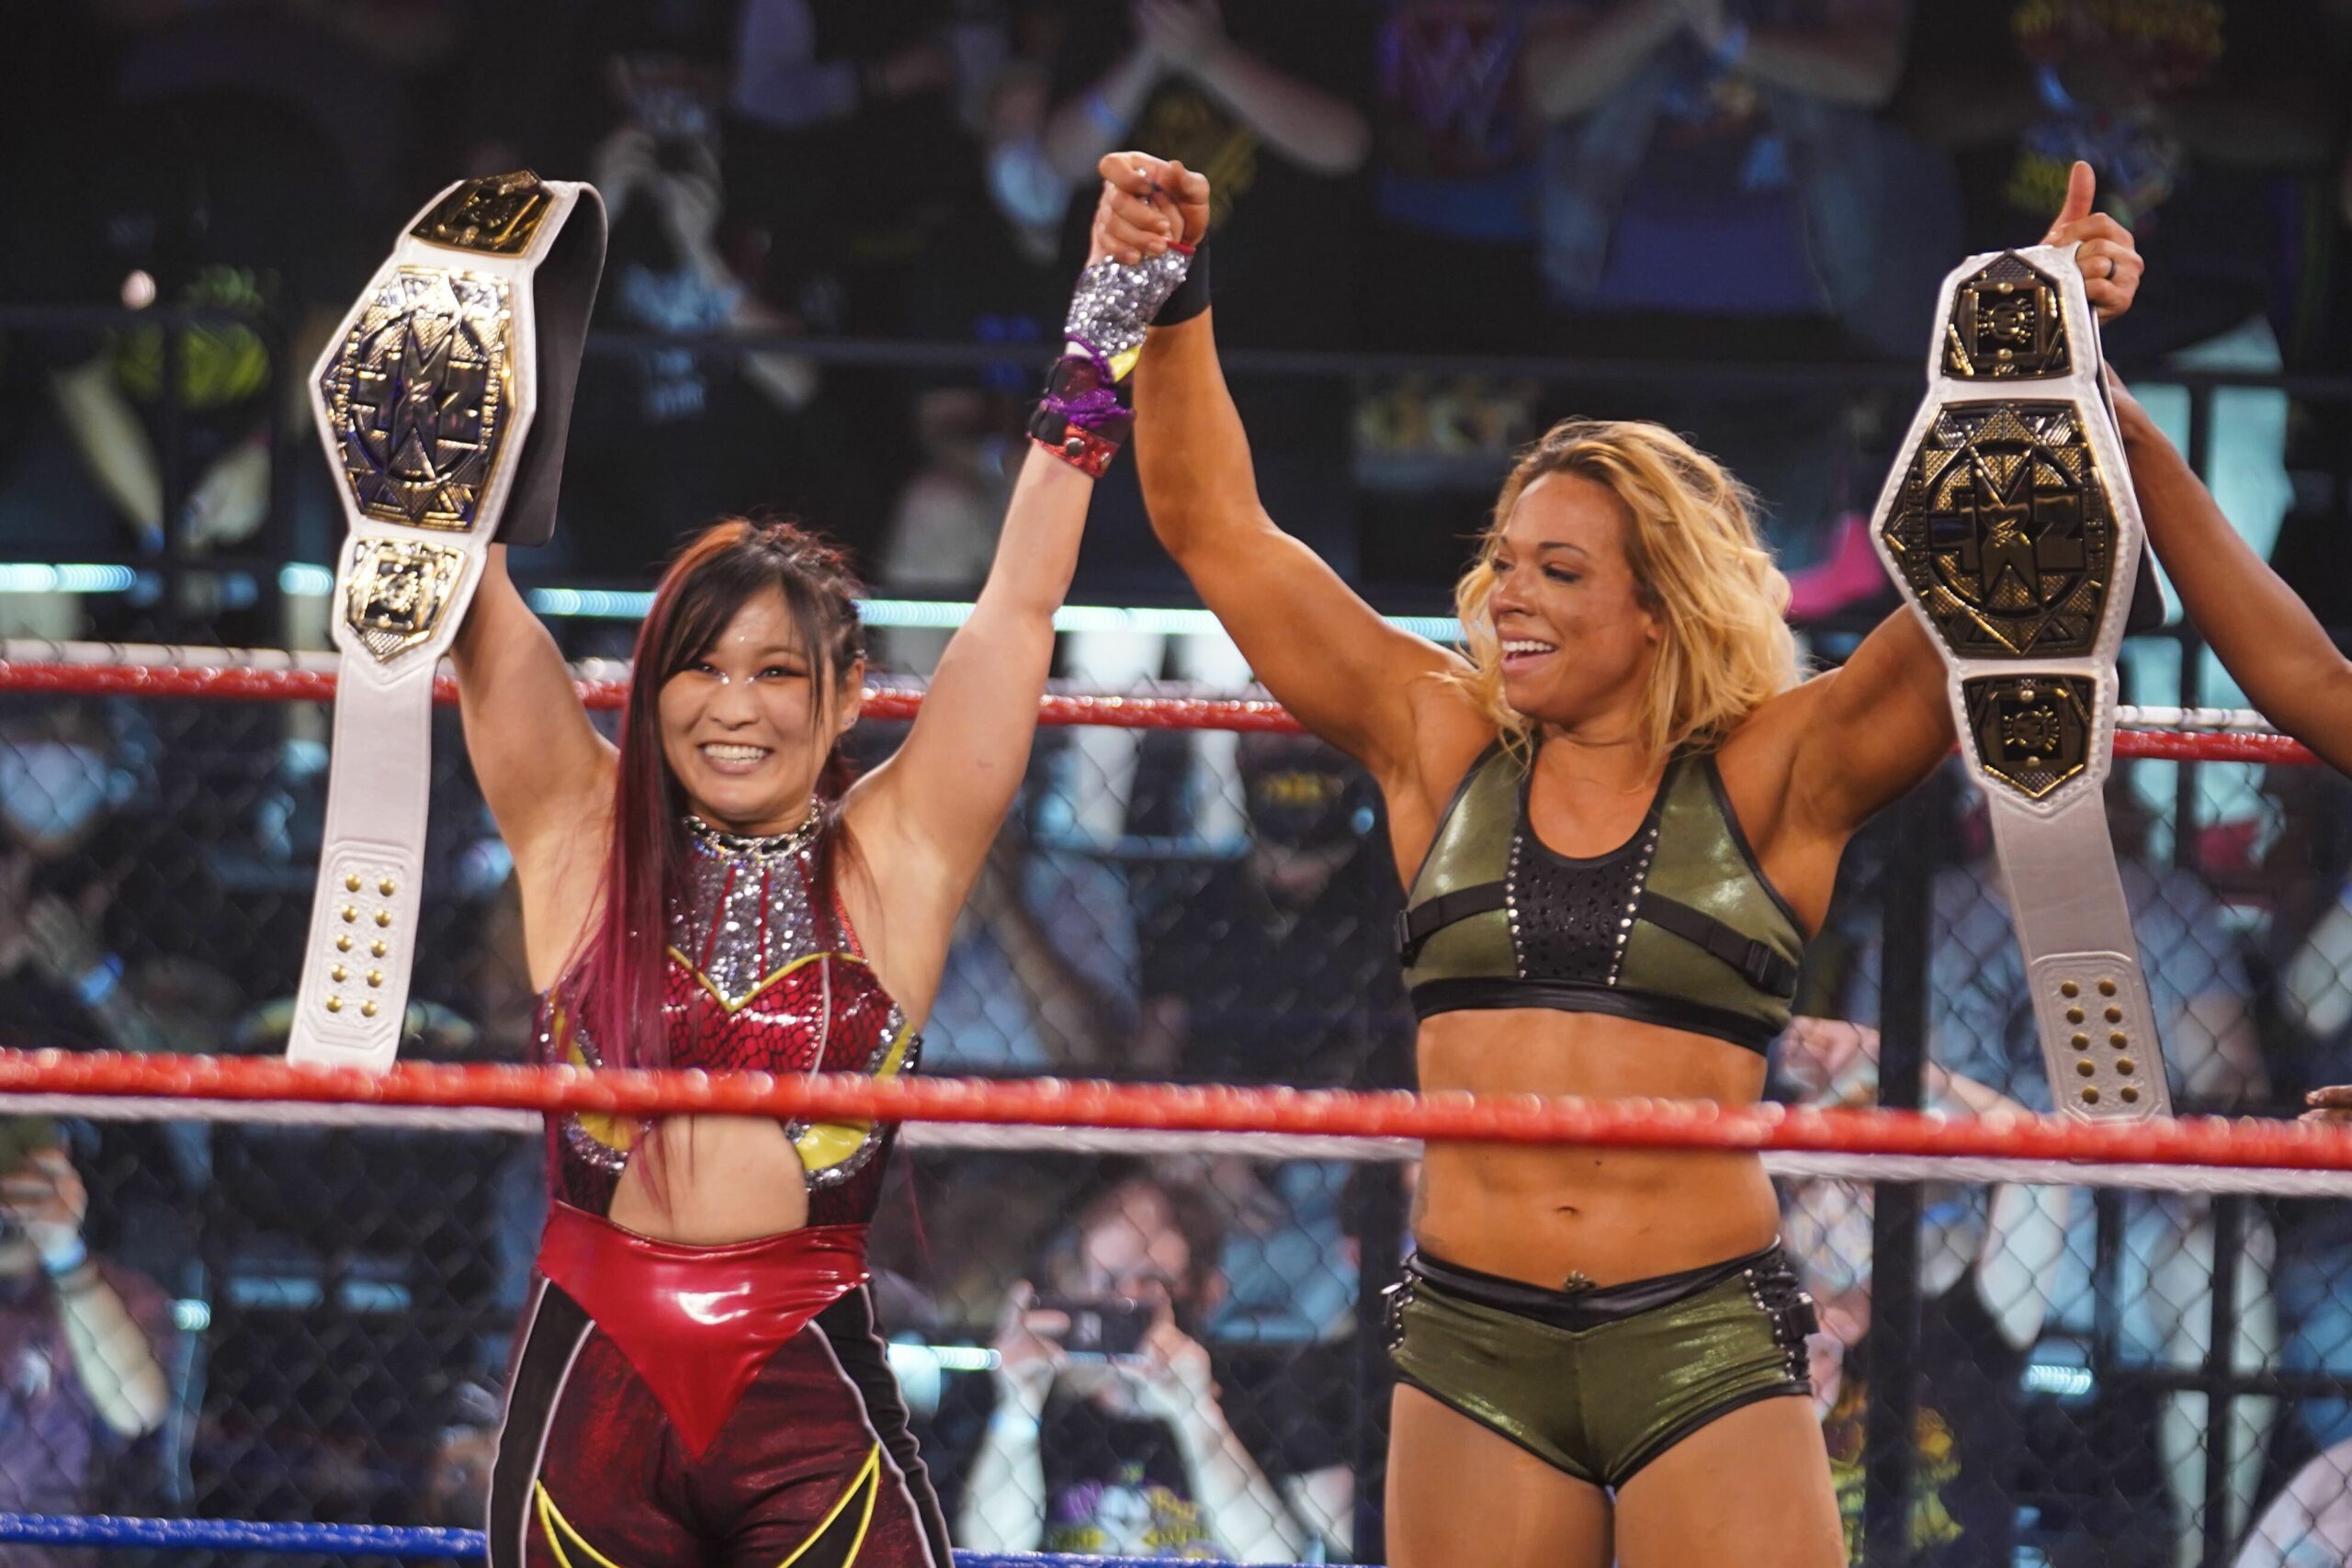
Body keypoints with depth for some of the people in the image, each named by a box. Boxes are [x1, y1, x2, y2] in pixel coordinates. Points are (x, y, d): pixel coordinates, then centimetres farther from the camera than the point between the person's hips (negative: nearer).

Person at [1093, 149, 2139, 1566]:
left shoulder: (1773, 780, 2)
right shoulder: (1442, 749, 9)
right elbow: (1219, 531, 9)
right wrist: (1169, 304, 0)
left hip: (1709, 1342, -3)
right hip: (1473, 1342, 3)